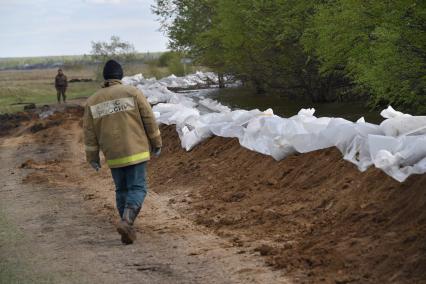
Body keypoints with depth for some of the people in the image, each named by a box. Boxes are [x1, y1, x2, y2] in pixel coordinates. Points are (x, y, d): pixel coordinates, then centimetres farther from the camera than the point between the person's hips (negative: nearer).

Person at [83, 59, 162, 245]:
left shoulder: (93, 102, 5)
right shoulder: (132, 93, -3)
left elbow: (89, 133, 6)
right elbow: (149, 120, -3)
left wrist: (92, 157, 14)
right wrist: (156, 143, 6)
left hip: (113, 156, 3)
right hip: (136, 151, -3)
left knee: (121, 190, 15)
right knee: (137, 188, -1)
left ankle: (127, 228, 16)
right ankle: (127, 221, -22)